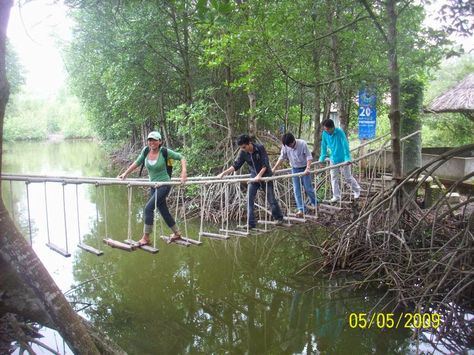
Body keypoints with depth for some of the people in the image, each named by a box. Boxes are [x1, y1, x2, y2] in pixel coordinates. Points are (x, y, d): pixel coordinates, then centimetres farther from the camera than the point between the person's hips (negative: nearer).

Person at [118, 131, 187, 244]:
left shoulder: (164, 151, -13)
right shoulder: (146, 151, -1)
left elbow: (181, 158, -5)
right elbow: (137, 163, 12)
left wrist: (184, 172, -17)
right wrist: (125, 174, 9)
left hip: (164, 185, -6)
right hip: (153, 186, 6)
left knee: (148, 208, -16)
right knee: (164, 211, 13)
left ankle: (145, 238, -6)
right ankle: (177, 234, 32)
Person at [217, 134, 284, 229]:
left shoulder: (260, 148, -20)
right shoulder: (243, 153, -8)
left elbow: (265, 164, -22)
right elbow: (235, 165, -4)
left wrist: (259, 175, -34)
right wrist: (223, 173, -12)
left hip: (265, 176, -4)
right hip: (254, 177, 4)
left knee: (271, 199, 4)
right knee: (250, 200, -5)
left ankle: (279, 218, 26)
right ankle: (251, 223, 0)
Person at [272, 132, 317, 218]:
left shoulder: (302, 144, -22)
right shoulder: (285, 146, -12)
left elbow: (309, 157, -18)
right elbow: (281, 158, -1)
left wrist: (308, 168, -29)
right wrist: (274, 169, -6)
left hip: (304, 168, -3)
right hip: (294, 169, 3)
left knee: (308, 188, 4)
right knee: (296, 190, -1)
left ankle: (314, 203, 30)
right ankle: (301, 209, 4)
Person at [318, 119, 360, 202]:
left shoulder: (339, 132, -22)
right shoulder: (325, 134, -7)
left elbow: (345, 145, -24)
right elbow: (324, 146, 4)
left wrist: (348, 159, -29)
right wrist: (322, 158, 3)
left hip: (343, 159, -5)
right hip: (333, 159, 5)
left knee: (347, 177, 7)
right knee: (333, 178, 5)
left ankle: (357, 190, 32)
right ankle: (336, 196, 15)